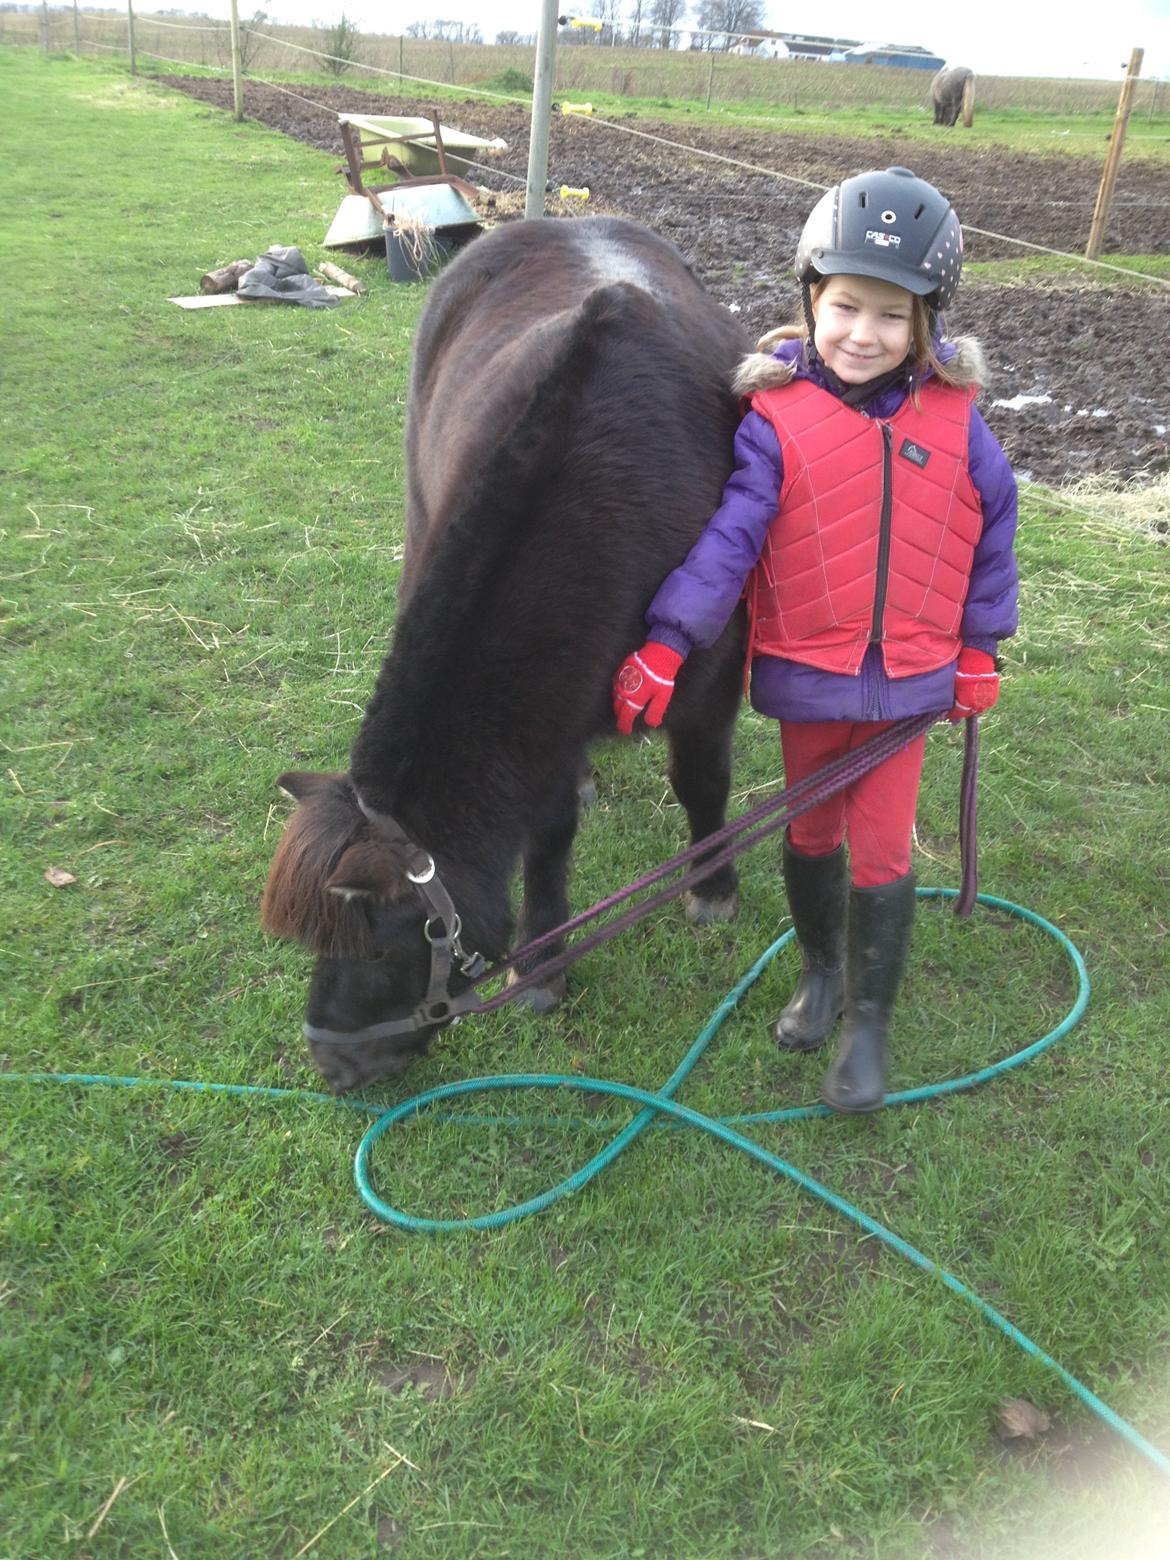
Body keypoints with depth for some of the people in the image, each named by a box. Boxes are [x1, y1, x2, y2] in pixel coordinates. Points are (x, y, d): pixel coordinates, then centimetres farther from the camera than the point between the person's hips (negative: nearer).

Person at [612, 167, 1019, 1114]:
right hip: (806, 672, 0)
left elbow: (992, 527, 4)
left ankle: (870, 1023, 23)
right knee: (811, 832, 17)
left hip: (910, 676, 0)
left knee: (881, 853, 4)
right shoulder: (779, 417, -12)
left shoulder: (953, 418, -6)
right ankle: (821, 971, 43)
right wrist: (665, 645, -22)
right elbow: (728, 537, -16)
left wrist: (980, 649, 6)